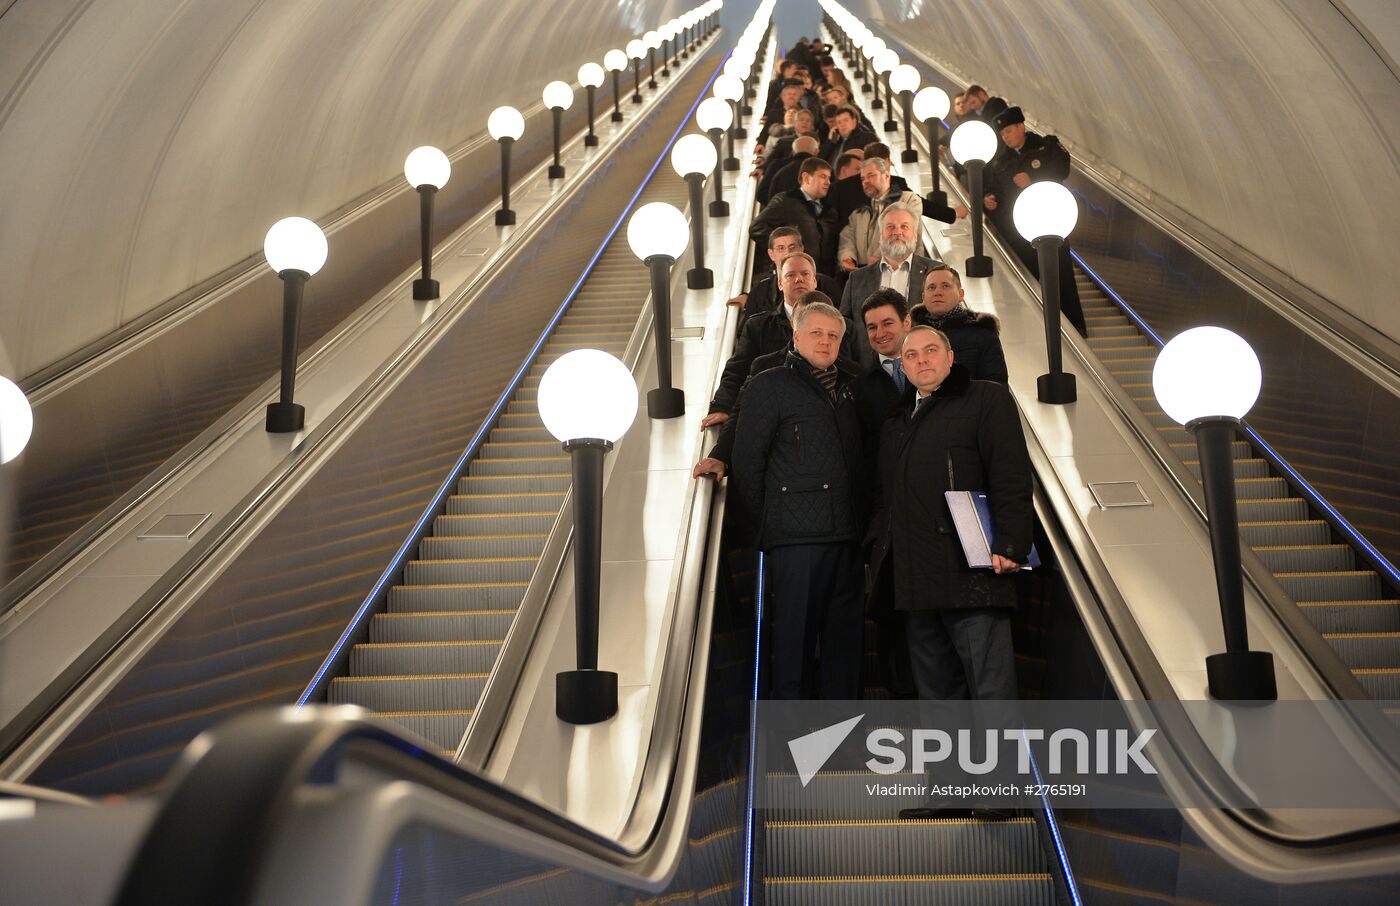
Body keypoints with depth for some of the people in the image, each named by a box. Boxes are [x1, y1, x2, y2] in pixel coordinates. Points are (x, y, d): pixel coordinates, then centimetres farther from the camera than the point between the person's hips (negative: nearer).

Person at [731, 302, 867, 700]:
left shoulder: (848, 387, 18)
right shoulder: (768, 386, 1)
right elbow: (747, 464, -3)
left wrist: (859, 521, 11)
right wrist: (768, 523, -3)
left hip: (845, 535, 6)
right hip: (796, 536, -6)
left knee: (844, 635, 9)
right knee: (793, 635, -4)